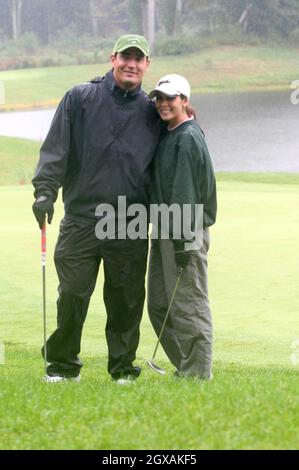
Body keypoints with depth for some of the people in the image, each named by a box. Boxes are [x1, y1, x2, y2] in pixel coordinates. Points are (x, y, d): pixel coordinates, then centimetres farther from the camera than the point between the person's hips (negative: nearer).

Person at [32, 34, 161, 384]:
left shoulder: (151, 113, 10)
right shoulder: (80, 99, 4)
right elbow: (55, 148, -1)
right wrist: (45, 191, -10)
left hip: (131, 227, 1)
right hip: (81, 219, -1)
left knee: (127, 300, 4)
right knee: (72, 295, -2)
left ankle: (123, 367, 16)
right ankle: (63, 365, 12)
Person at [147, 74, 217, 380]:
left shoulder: (188, 137, -12)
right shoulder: (167, 136, 17)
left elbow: (185, 193, -18)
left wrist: (183, 239, -22)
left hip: (186, 231, -9)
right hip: (164, 230, 10)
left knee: (188, 305, -6)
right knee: (158, 304, 12)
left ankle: (197, 375, -2)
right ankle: (185, 369, 19)